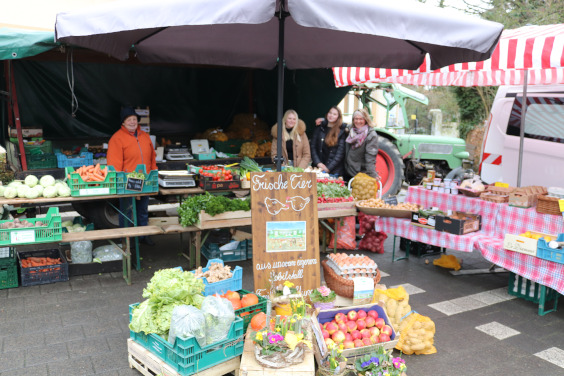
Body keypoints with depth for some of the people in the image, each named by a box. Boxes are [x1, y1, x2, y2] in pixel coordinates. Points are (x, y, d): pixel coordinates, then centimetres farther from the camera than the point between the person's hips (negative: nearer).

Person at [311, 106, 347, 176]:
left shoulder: (341, 131, 1)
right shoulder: (319, 128, 10)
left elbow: (340, 152, -4)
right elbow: (313, 147, 7)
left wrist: (328, 168, -11)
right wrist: (318, 163, -7)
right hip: (318, 168, 2)